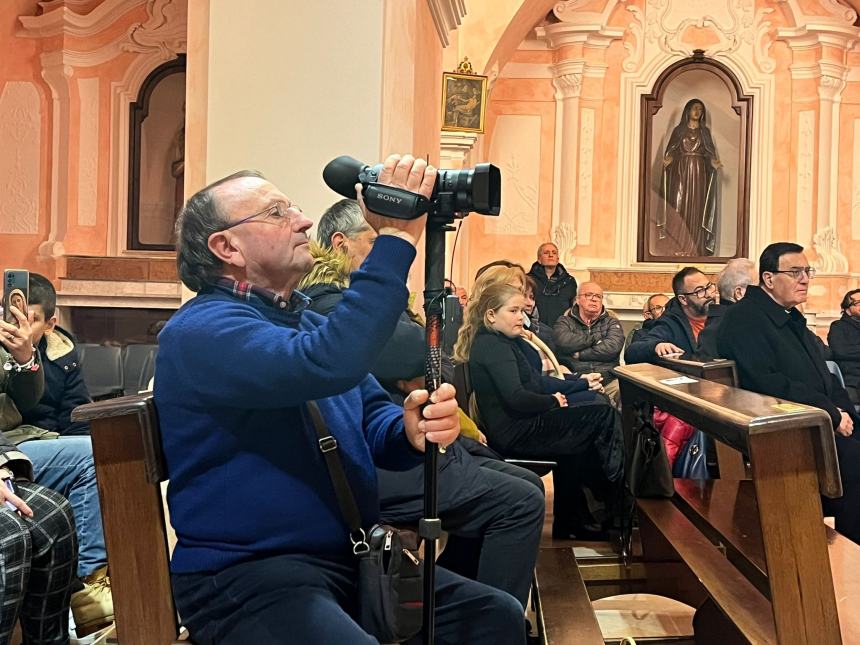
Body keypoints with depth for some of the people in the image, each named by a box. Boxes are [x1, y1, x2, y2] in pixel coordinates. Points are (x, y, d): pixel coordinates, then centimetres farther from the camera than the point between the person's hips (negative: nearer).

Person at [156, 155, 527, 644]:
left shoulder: (306, 322, 15)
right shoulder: (201, 330, -14)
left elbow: (372, 419, 8)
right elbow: (329, 364, -32)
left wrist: (413, 431, -15)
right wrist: (397, 237, -25)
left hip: (353, 555, 8)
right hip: (246, 572, -8)